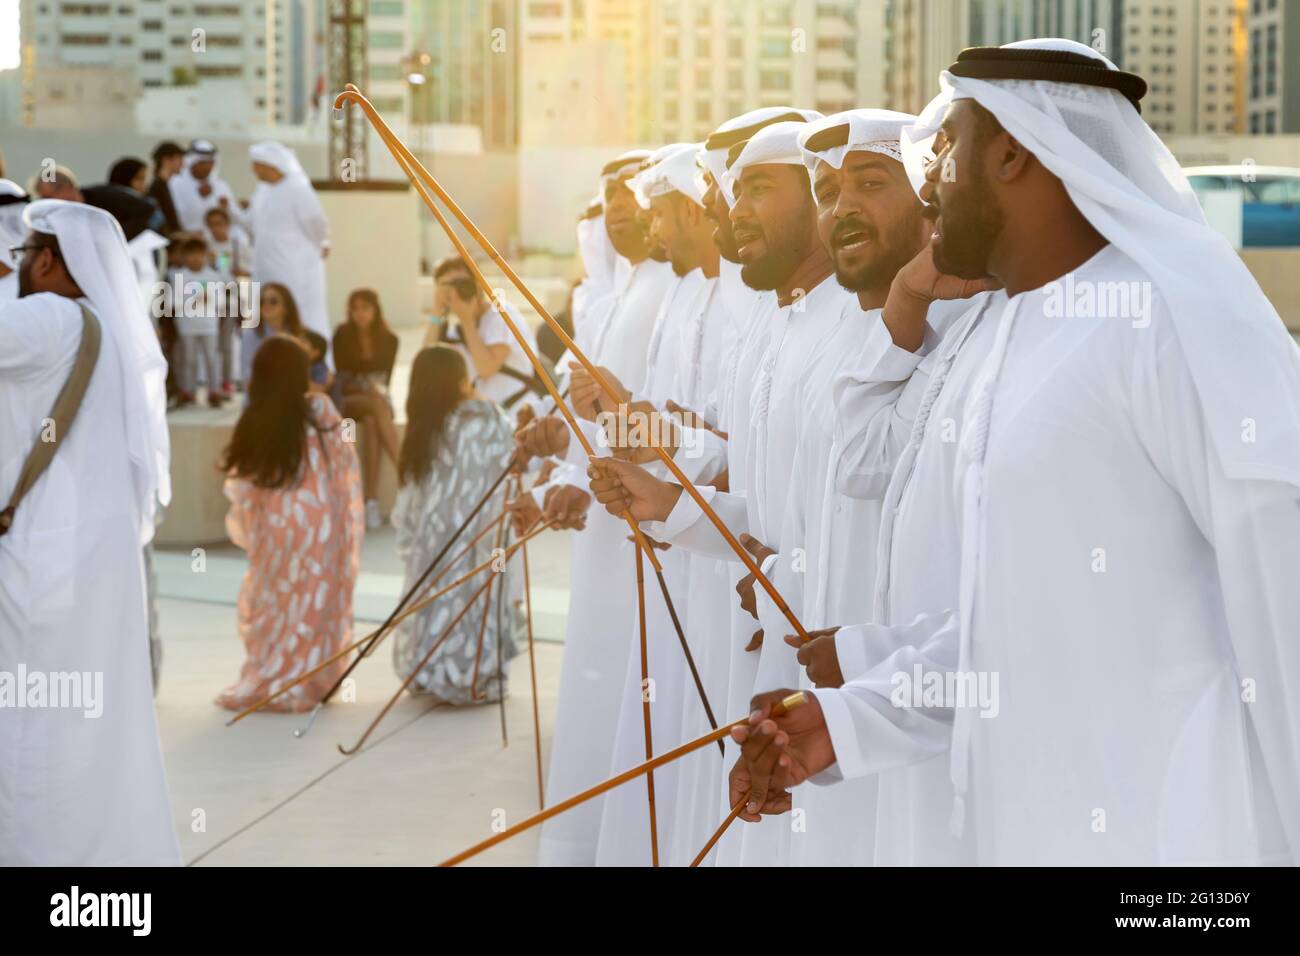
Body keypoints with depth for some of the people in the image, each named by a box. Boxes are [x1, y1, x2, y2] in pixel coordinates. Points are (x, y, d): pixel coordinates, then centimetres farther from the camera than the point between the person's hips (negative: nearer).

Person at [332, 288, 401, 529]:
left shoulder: (388, 340, 2)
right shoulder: (343, 335, -3)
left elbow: (385, 376, 4)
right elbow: (341, 378, -5)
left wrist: (378, 389, -18)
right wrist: (367, 388, -20)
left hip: (376, 398, 2)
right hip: (347, 400, -1)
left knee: (372, 422, -36)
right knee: (378, 405, -37)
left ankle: (372, 502, -44)